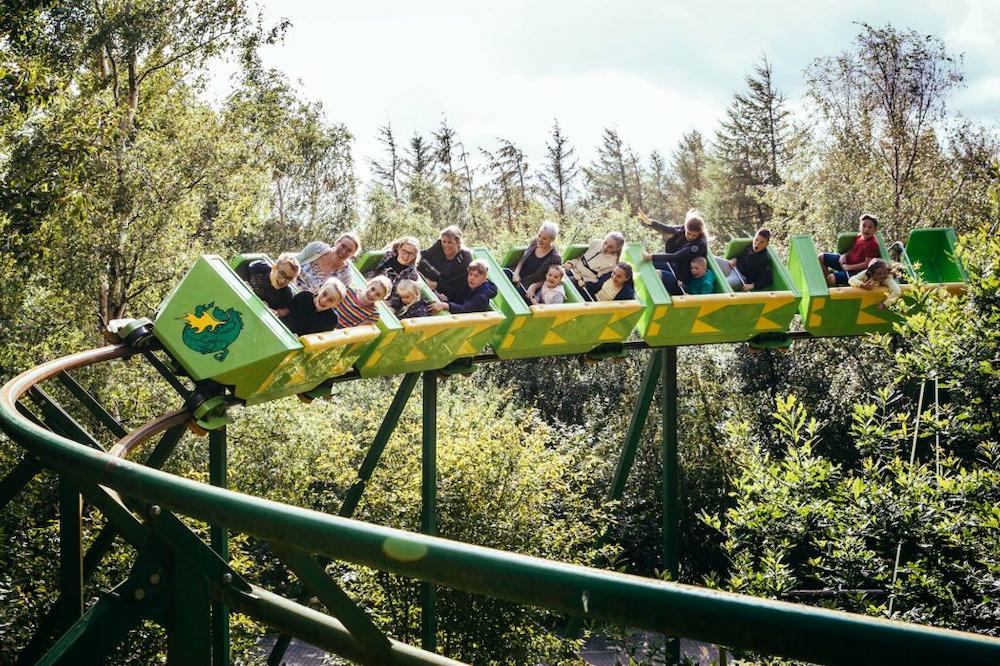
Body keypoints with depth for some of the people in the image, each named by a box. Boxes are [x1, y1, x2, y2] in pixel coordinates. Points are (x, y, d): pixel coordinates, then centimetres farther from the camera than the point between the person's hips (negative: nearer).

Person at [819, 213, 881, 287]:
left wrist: (849, 267, -19)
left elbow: (867, 264, -23)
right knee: (821, 257, 6)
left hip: (855, 271, -9)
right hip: (846, 261, 9)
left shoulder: (873, 244, -23)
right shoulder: (859, 236, 0)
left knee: (831, 278, -28)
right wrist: (844, 255, -5)